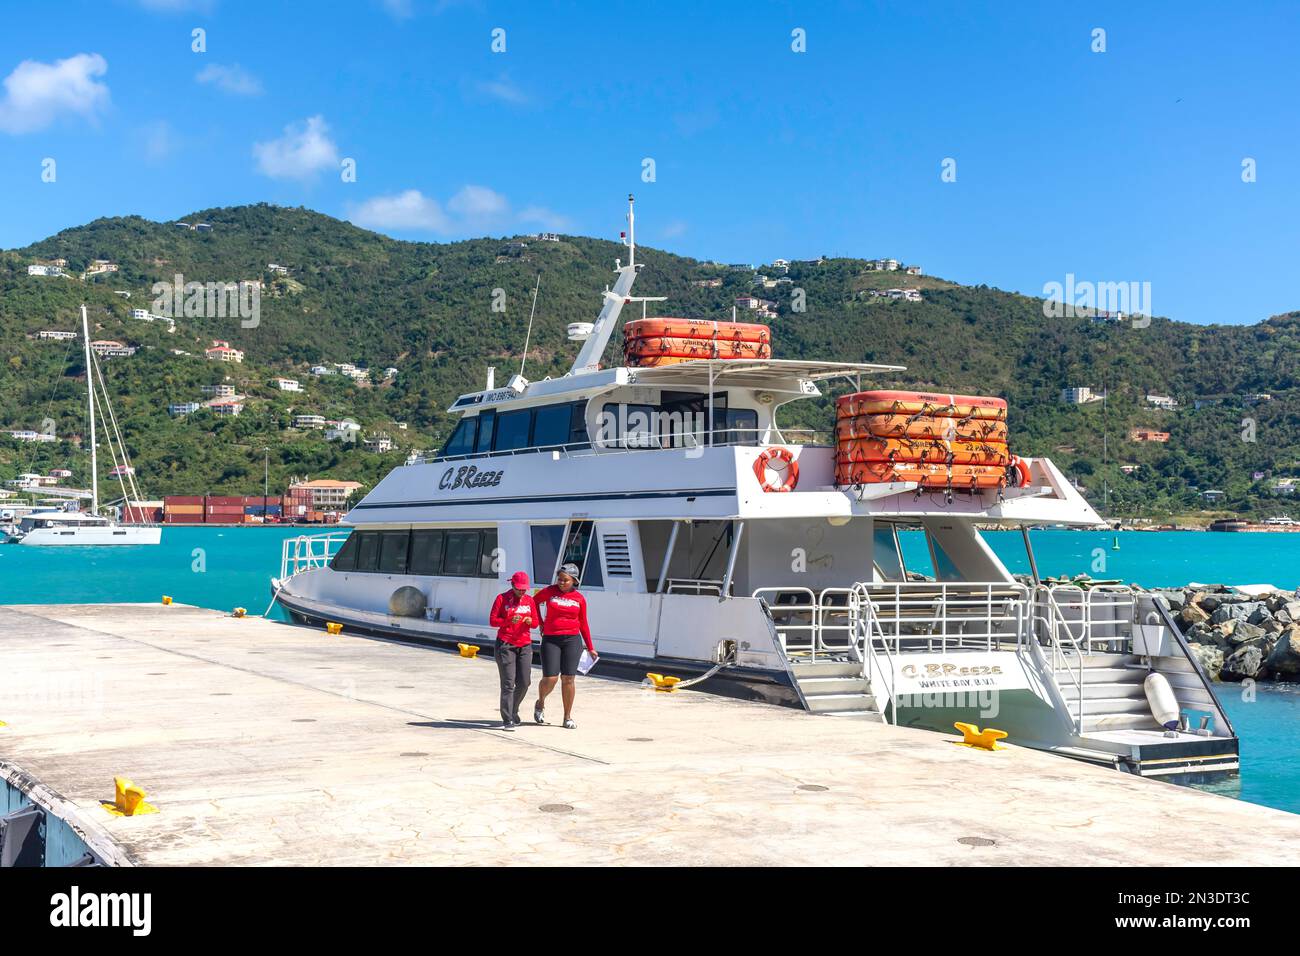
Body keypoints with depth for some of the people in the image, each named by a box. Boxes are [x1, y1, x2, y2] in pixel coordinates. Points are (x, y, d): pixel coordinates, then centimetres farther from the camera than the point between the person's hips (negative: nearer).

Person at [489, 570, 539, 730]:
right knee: (508, 683, -8)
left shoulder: (529, 600, 10)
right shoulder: (502, 598, -1)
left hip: (525, 645, 4)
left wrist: (530, 621, -10)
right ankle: (507, 720, -7)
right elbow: (492, 620, -5)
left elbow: (536, 622, 14)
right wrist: (510, 621, -21)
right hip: (505, 645, -4)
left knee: (524, 682, 2)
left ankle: (513, 712, 25)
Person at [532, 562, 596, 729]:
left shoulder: (579, 598, 5)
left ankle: (568, 717, 10)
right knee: (550, 679, -7)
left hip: (572, 640, 1)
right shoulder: (548, 592, -1)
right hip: (550, 640, -1)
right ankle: (540, 703, 25)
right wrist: (541, 623, 11)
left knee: (568, 678, -2)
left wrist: (590, 648, 13)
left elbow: (583, 624, 12)